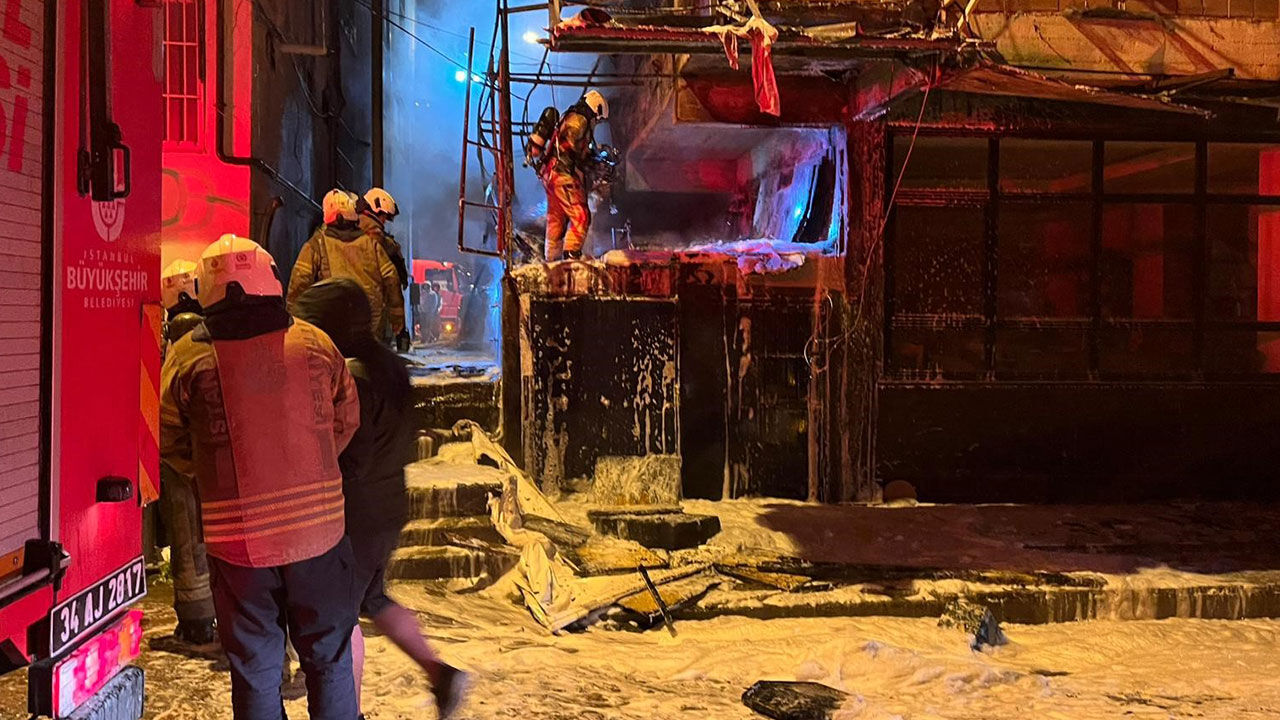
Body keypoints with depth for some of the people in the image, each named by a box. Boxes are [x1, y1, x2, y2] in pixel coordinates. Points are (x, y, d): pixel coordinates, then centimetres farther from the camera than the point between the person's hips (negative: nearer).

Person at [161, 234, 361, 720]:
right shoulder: (314, 343, -5)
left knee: (254, 671, 14)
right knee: (329, 660, 16)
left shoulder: (188, 357, -8)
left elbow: (171, 445, 3)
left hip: (236, 539, 0)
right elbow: (346, 421, 7)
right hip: (318, 529, 1)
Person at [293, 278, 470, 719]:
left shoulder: (349, 377, -23)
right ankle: (438, 671, 19)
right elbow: (404, 446, 12)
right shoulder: (390, 365, 6)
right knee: (372, 599, 23)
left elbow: (351, 461, -24)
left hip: (356, 515, -9)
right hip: (390, 507, 9)